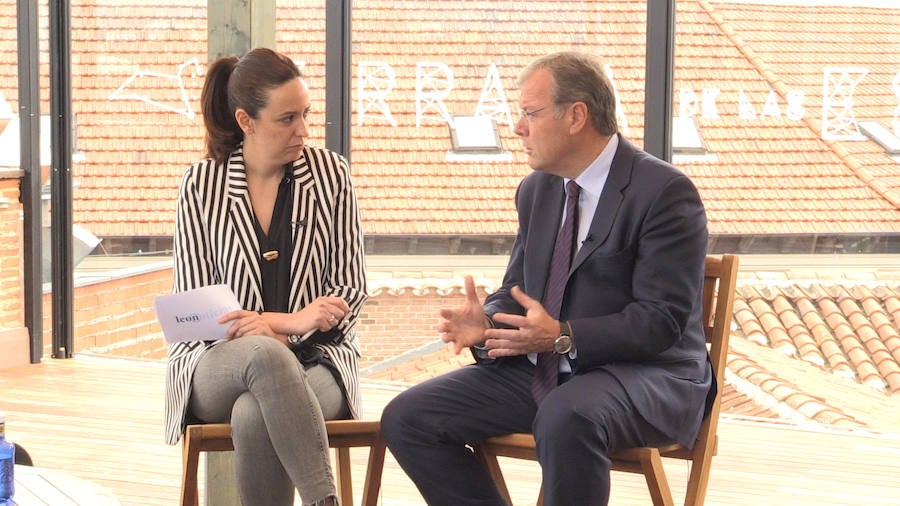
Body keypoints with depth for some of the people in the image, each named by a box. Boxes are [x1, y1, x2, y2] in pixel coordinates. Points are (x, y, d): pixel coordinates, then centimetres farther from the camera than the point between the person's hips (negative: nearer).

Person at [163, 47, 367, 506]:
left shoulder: (330, 174, 3)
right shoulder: (201, 186, 2)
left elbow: (351, 289, 3)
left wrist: (275, 323, -14)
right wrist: (295, 320, -14)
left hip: (316, 358, 0)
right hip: (221, 361, 0)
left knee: (254, 416, -35)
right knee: (265, 355, -38)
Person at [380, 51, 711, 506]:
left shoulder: (665, 192, -13)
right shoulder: (536, 190, 11)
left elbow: (662, 320, -18)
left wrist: (562, 336, -28)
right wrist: (487, 323, -9)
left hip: (644, 372, -7)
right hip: (539, 369, 7)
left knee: (565, 419, -41)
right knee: (405, 418, -8)